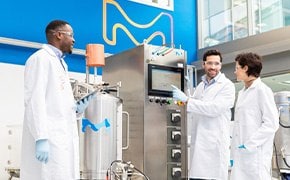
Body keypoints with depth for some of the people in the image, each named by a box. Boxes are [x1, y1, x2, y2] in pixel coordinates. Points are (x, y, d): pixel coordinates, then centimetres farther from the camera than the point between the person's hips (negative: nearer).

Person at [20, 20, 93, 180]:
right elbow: (35, 100, -15)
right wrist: (41, 138, -22)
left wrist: (76, 108, 6)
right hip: (48, 140, -9)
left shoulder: (61, 64, 23)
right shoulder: (41, 58, -4)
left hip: (63, 139, 9)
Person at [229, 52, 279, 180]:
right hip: (240, 153, 7)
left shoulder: (262, 90, -6)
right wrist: (234, 152, 13)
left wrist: (250, 145, -17)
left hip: (256, 153, -7)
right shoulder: (242, 93, 17)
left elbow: (272, 124, -13)